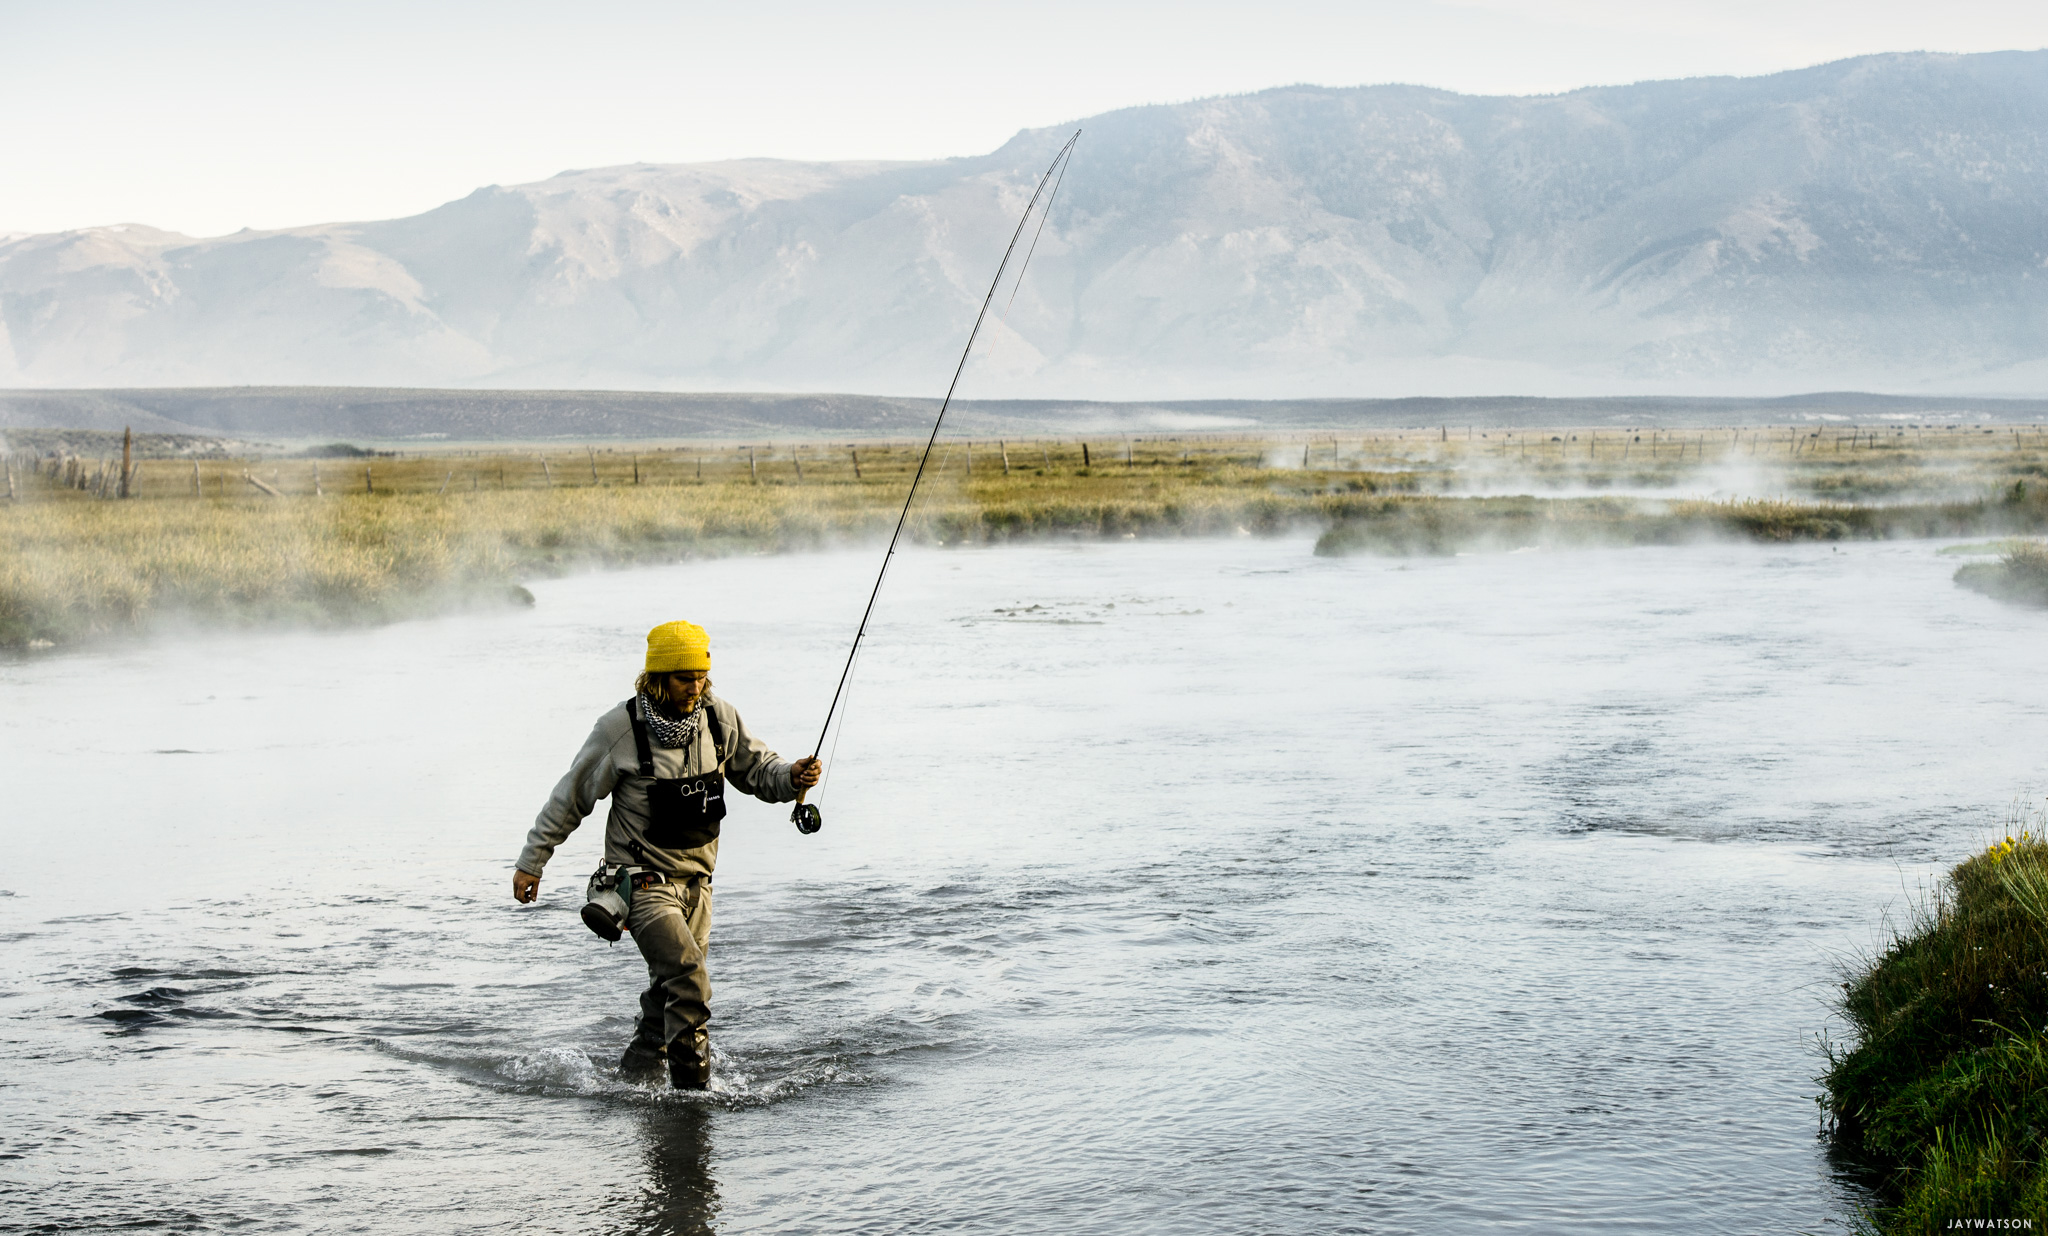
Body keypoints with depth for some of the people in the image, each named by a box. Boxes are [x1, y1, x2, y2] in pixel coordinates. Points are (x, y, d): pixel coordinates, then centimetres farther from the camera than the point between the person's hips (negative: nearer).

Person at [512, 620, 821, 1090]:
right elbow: (570, 799, -4)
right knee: (689, 983, -21)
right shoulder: (621, 729, -14)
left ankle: (630, 1085, 32)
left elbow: (758, 770, 8)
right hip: (643, 879, -6)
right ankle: (694, 1093, -15)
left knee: (669, 996, 15)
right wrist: (531, 862, 2)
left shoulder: (719, 720, -3)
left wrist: (791, 776, -16)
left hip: (695, 881, 6)